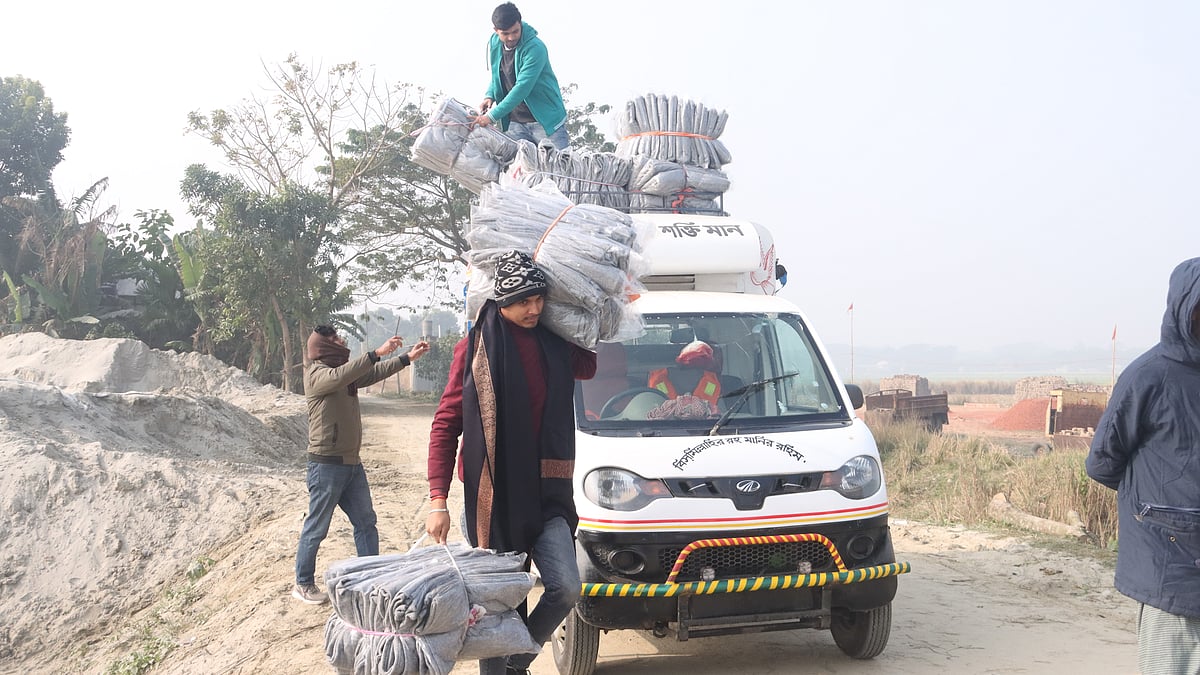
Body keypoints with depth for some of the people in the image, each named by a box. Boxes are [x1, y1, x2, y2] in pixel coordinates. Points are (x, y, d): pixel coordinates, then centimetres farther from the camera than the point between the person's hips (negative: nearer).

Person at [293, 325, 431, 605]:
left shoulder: (348, 373, 14)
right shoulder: (316, 374, -12)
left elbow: (376, 373, 16)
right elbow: (341, 376, -31)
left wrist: (409, 357, 7)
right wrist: (377, 352, -36)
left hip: (352, 463, 9)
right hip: (327, 464, -9)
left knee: (366, 521, 11)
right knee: (316, 528, 2)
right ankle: (303, 584, 15)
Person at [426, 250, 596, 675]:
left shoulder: (555, 346, 6)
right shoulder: (474, 349, -5)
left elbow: (587, 368, 30)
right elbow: (445, 425, -5)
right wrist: (438, 501, -11)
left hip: (546, 496, 3)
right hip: (492, 500, -3)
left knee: (566, 588, -8)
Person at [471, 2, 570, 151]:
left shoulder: (535, 48, -21)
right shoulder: (494, 44, 1)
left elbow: (523, 87, -27)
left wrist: (493, 116, -28)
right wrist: (490, 96, -3)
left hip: (546, 120, -6)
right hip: (515, 123, 6)